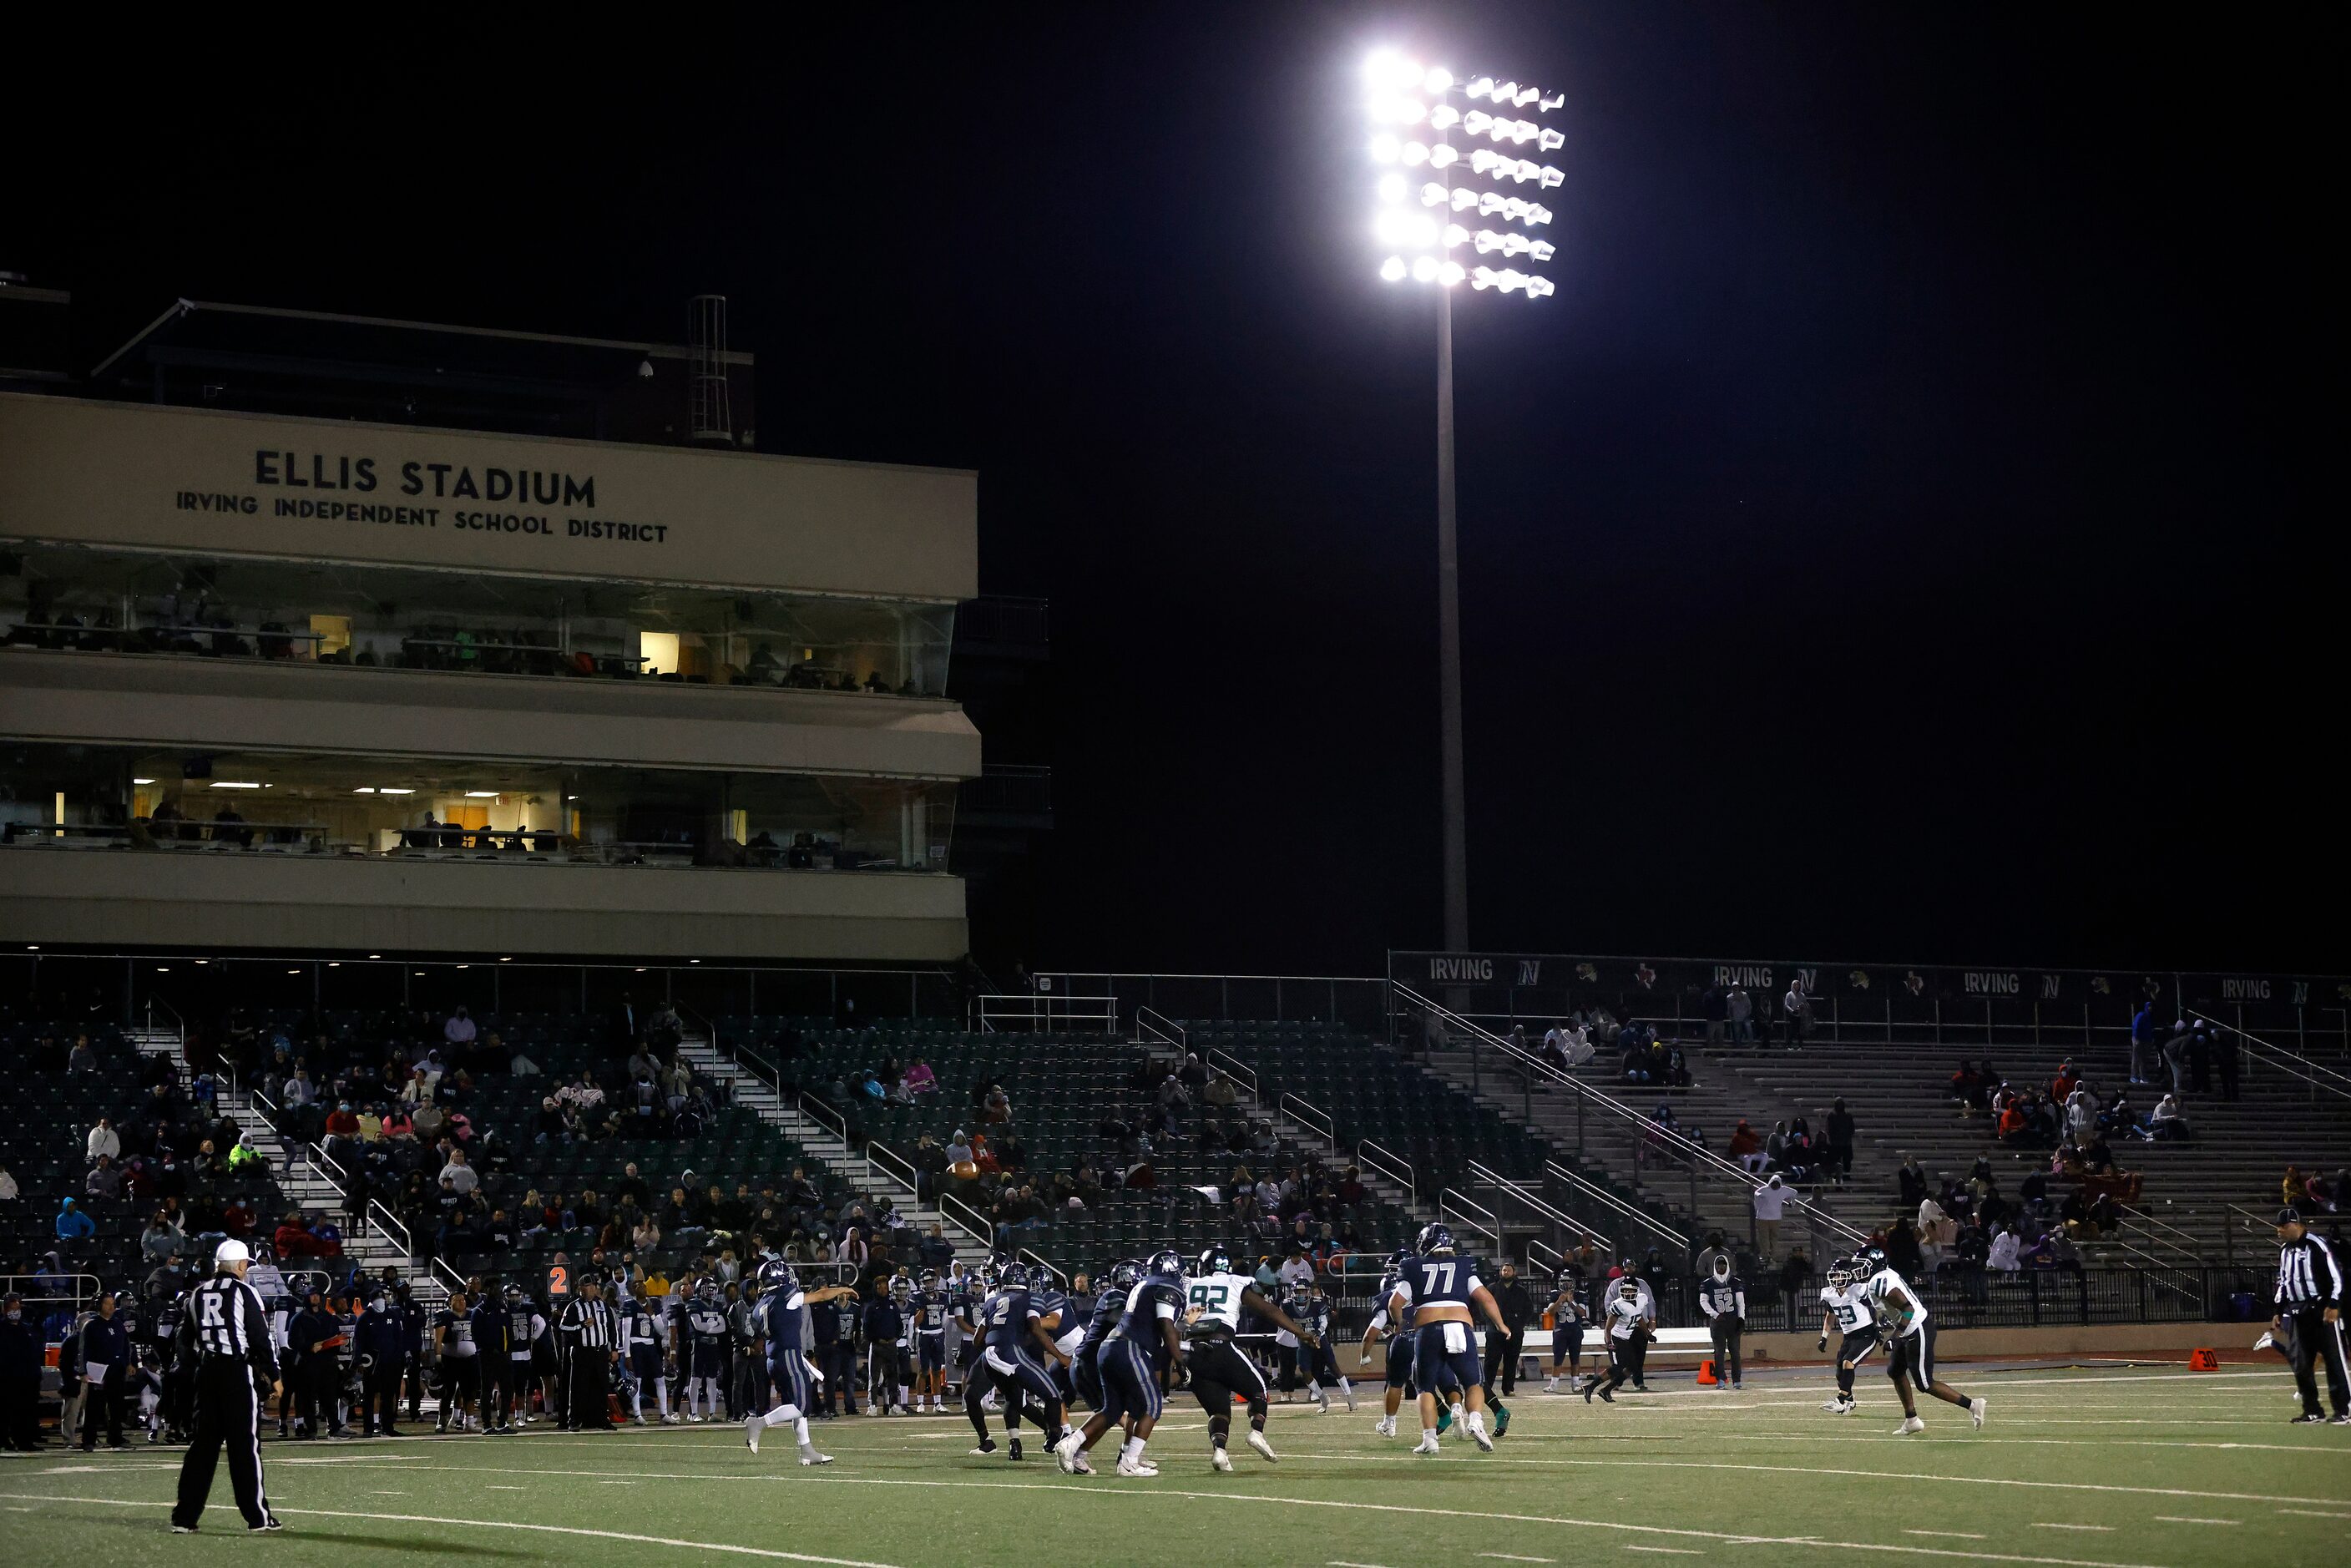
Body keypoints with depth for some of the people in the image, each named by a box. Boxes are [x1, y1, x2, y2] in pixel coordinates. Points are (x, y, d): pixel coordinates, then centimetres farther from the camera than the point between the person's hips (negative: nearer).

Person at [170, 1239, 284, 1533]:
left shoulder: (197, 1294, 10)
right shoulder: (243, 1293, -8)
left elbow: (186, 1342, 15)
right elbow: (261, 1338, -9)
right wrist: (273, 1376, -1)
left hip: (206, 1373, 6)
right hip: (238, 1372, -6)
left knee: (203, 1442, 9)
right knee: (245, 1444, -2)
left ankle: (184, 1516, 6)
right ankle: (257, 1516, 2)